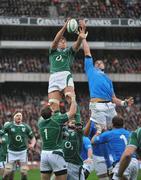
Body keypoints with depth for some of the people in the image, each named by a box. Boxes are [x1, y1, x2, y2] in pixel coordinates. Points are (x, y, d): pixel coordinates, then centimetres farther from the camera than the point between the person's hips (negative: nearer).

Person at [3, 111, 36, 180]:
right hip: (12, 152, -1)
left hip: (23, 152, 2)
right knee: (7, 172, -8)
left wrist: (32, 144, -11)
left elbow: (33, 138, 9)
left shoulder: (26, 127, 0)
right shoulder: (8, 126, -7)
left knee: (24, 173, -1)